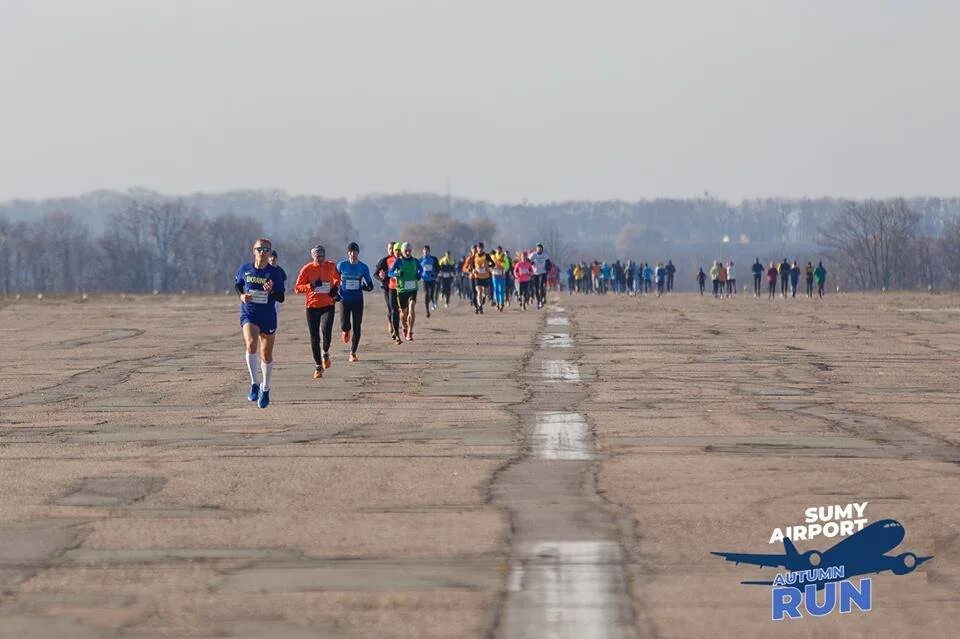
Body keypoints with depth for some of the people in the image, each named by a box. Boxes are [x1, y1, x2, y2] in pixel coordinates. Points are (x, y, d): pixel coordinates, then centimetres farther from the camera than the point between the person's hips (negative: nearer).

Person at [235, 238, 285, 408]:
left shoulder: (275, 273, -4)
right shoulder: (245, 269, 0)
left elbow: (281, 298, -2)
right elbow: (237, 284, 18)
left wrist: (271, 291, -22)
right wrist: (242, 295, -3)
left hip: (268, 317, 1)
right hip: (249, 315, -1)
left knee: (266, 355, 10)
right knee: (251, 344, -28)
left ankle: (265, 389, 30)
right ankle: (254, 383, -15)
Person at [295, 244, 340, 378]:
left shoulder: (331, 266, 4)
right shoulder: (307, 269, -4)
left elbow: (337, 278, 25)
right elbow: (297, 288, -2)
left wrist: (336, 287, 5)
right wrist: (310, 286, -20)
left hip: (328, 305, 0)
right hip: (312, 306, 0)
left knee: (326, 331, -21)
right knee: (314, 338, 3)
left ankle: (325, 352, 11)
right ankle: (318, 366, 16)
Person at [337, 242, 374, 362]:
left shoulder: (363, 267, -2)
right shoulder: (341, 265, -2)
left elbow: (370, 286, 2)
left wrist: (362, 286, -16)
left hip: (357, 300, 0)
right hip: (344, 299, 0)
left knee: (356, 328, -2)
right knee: (345, 325, -7)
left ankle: (353, 353, 10)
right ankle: (346, 331, 32)